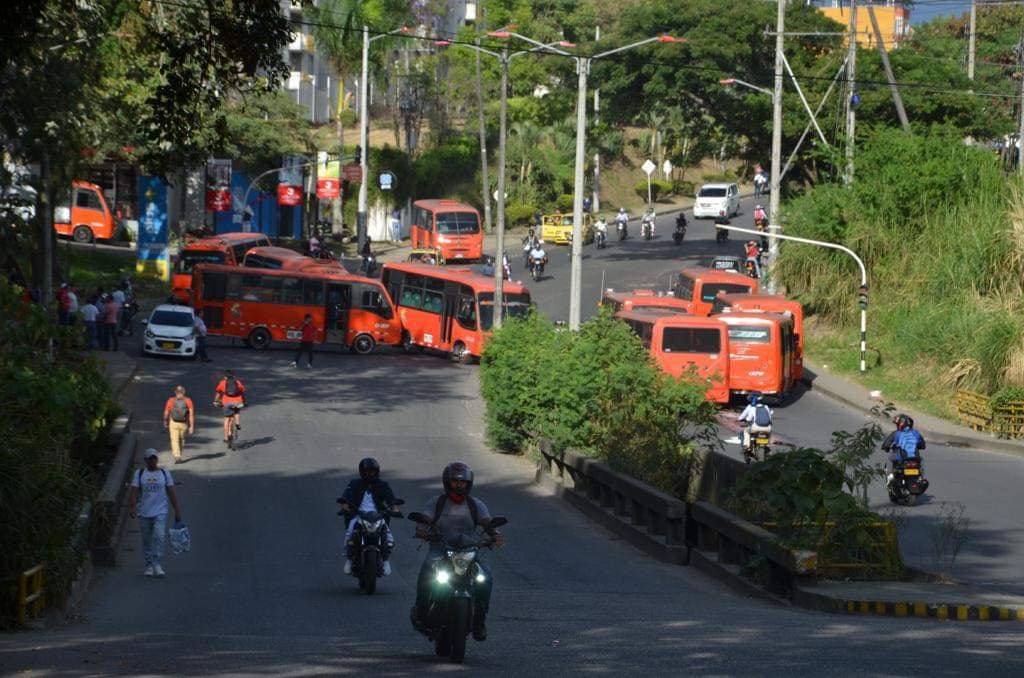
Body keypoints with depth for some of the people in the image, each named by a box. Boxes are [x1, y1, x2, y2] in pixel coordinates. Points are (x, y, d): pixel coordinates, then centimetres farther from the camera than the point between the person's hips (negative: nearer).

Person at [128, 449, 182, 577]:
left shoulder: (165, 474, 7)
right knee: (147, 541, 6)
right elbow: (134, 493, -1)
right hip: (144, 513, 1)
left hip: (160, 512, -1)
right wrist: (132, 507, -15)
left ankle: (157, 565, -18)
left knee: (159, 537, -17)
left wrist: (177, 510, 4)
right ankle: (149, 565, 16)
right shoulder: (139, 474, 6)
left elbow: (172, 493, 7)